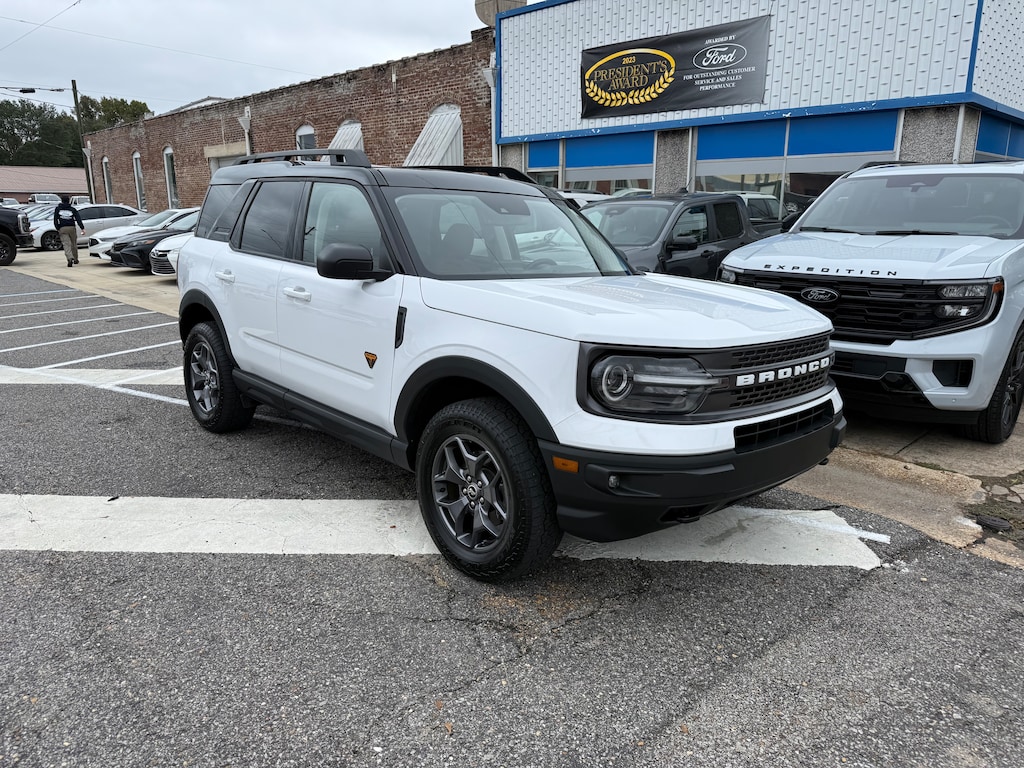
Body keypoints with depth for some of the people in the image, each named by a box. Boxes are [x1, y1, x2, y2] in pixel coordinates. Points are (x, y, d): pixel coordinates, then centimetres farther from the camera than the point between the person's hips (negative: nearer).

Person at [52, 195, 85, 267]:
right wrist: (82, 228, -9)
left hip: (62, 228, -1)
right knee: (73, 244, 15)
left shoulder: (57, 209, 9)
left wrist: (57, 228, 15)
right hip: (71, 228, 1)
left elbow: (55, 220, 6)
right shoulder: (72, 209, 7)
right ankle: (75, 259, 25)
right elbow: (78, 219, -4)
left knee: (66, 244, -10)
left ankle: (70, 258, -32)